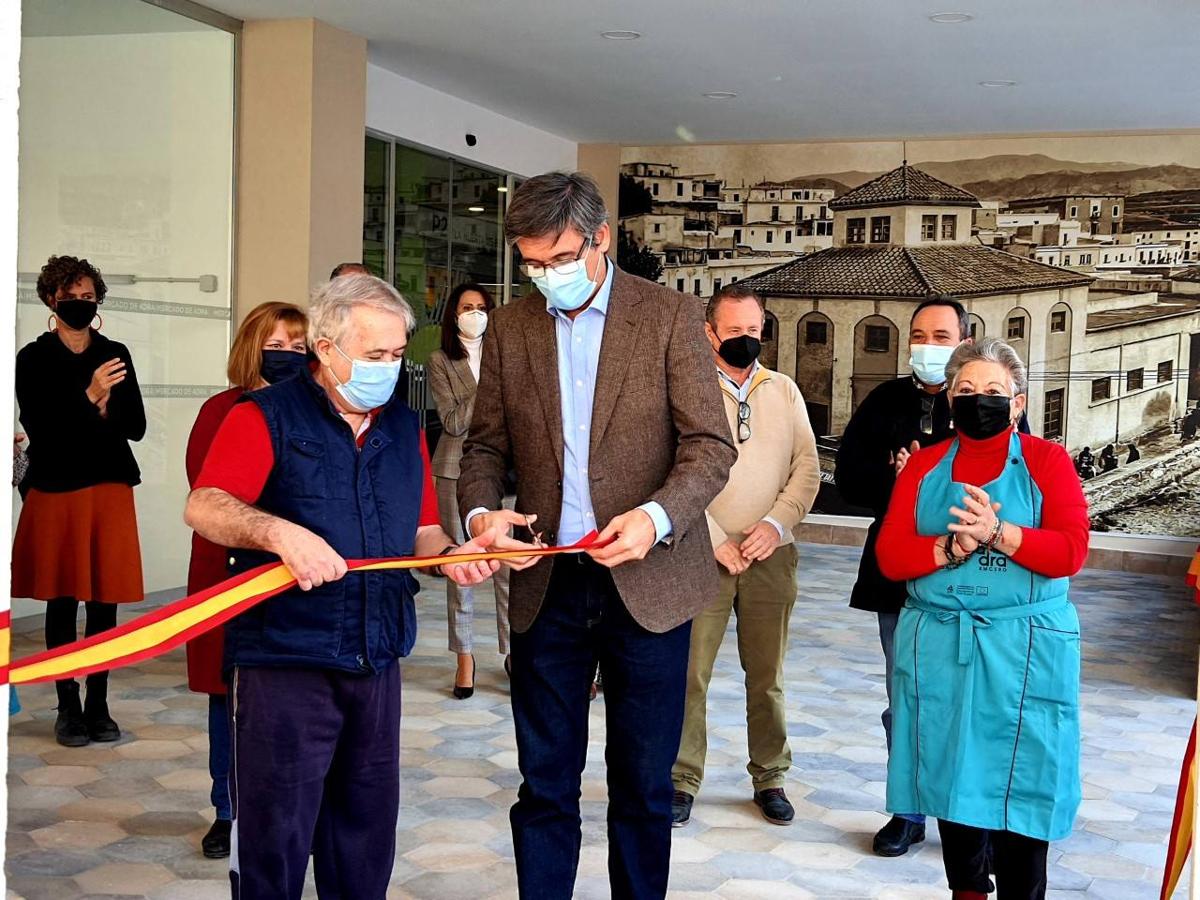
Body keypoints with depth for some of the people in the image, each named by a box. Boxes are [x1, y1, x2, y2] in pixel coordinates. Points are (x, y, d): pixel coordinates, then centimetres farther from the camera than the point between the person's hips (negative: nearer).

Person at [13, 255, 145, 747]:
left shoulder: (115, 355, 8)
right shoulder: (34, 358, 0)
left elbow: (136, 427, 7)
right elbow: (39, 429, -9)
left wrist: (107, 408, -13)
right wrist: (89, 397, -20)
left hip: (110, 488, 2)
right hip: (56, 490, -2)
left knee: (104, 603, 3)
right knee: (63, 602, 2)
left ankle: (98, 706, 12)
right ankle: (68, 707, 11)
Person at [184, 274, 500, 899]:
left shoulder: (404, 428, 15)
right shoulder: (267, 416, -4)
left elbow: (421, 529, 19)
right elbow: (203, 507, -16)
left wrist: (450, 554, -3)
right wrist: (279, 531, -34)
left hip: (378, 664, 6)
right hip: (282, 661, -6)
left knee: (366, 836, 14)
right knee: (275, 837, -1)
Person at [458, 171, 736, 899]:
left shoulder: (673, 317, -4)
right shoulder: (509, 328, 6)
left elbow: (712, 446, -8)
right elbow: (487, 445, 10)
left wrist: (656, 516, -27)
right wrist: (481, 511, -11)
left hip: (647, 581, -2)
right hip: (546, 586, 3)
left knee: (644, 783, 10)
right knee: (545, 781, 10)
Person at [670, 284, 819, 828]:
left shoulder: (784, 391, 10)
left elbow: (807, 468, 7)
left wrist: (775, 524, -8)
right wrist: (716, 540, -11)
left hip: (770, 555, 3)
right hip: (705, 553, -3)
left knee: (766, 675, 9)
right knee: (690, 672, -2)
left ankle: (769, 778, 21)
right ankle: (682, 779, 9)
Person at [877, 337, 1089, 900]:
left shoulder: (1047, 461, 1)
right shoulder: (925, 465, 8)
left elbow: (1071, 552, -11)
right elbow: (890, 556, -1)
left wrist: (997, 533, -24)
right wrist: (952, 547, -17)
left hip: (1023, 648, -3)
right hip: (938, 644, 3)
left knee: (1018, 782, 0)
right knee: (950, 772, 10)